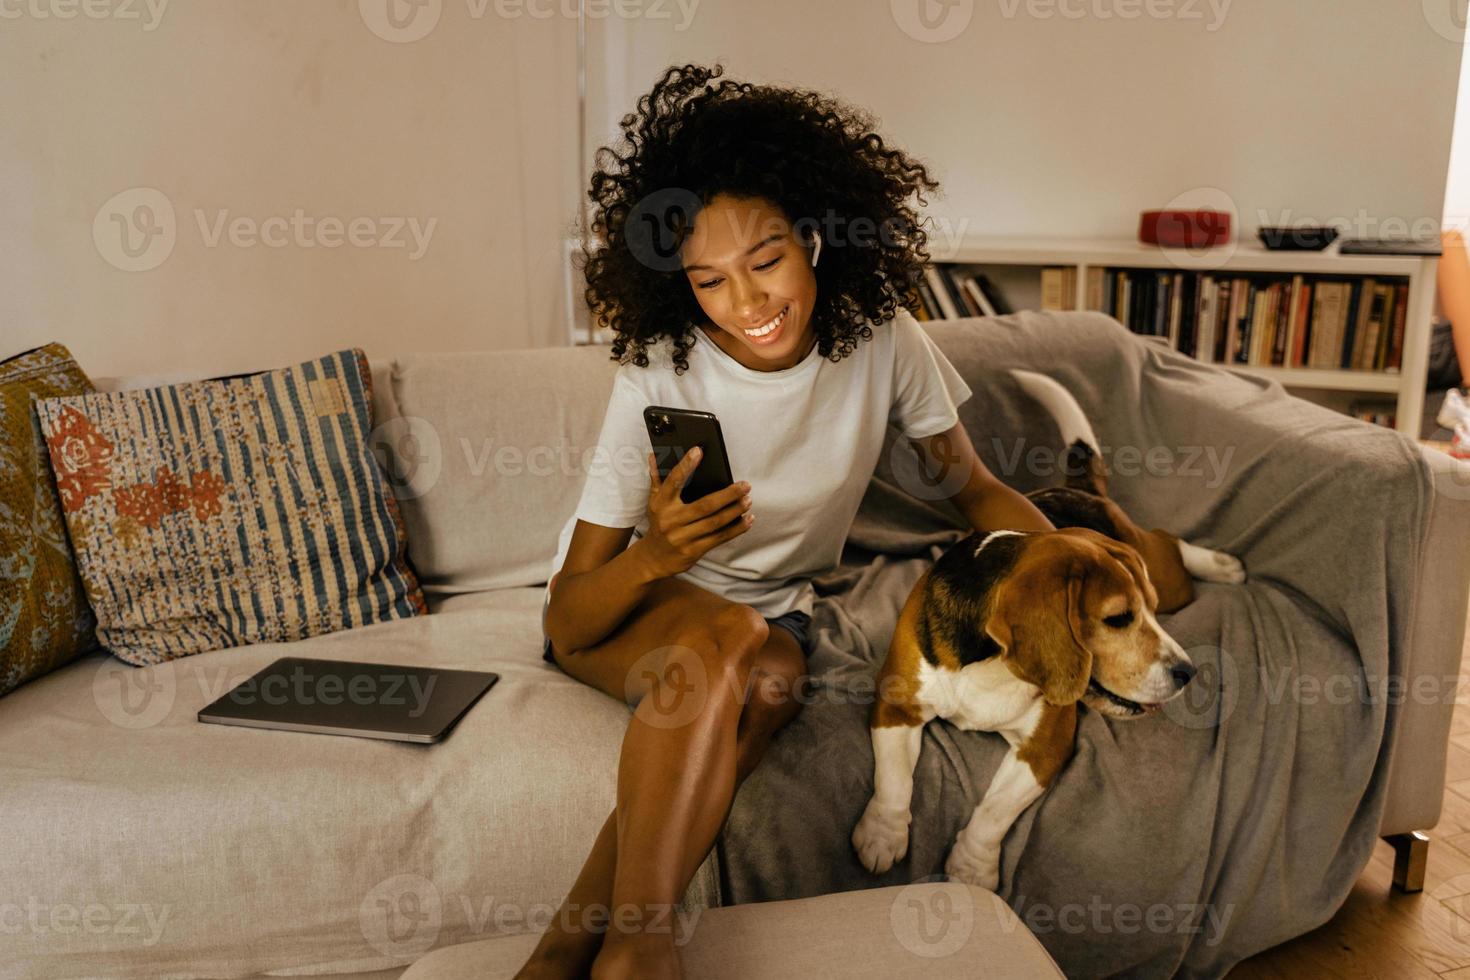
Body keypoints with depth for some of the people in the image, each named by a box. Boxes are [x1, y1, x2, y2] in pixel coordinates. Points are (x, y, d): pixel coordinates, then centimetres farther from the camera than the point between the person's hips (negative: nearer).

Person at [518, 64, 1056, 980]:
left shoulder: (884, 343, -14)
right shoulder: (660, 380, -22)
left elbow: (977, 489, 2)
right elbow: (568, 625, -19)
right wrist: (654, 557, -41)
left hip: (776, 606, 3)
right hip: (624, 604, -2)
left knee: (771, 681, -33)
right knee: (727, 637, -36)